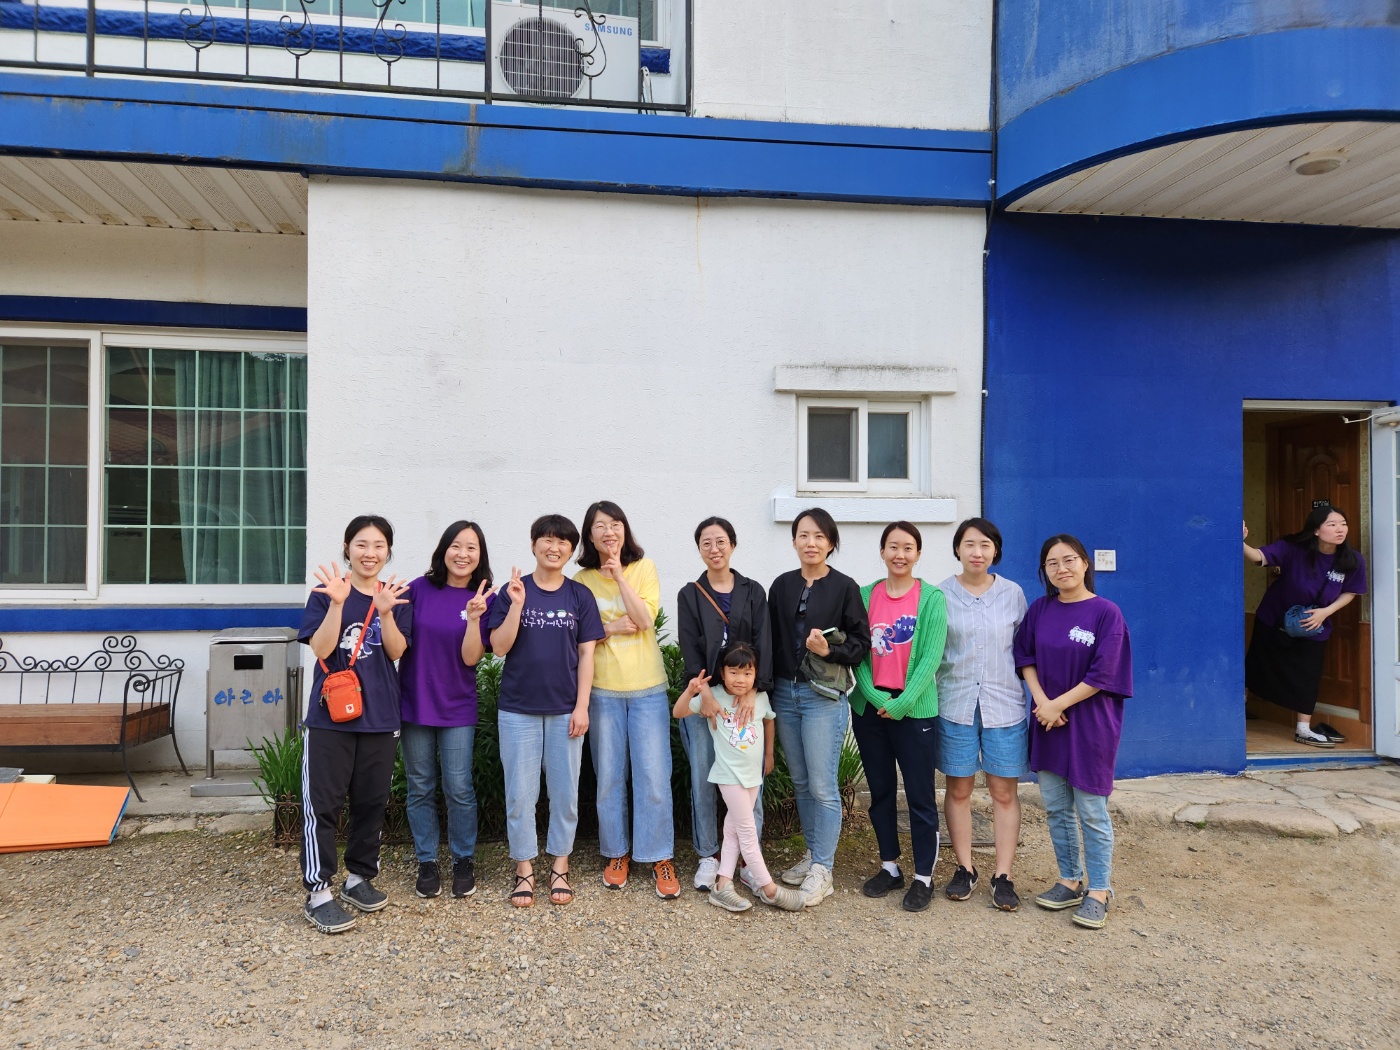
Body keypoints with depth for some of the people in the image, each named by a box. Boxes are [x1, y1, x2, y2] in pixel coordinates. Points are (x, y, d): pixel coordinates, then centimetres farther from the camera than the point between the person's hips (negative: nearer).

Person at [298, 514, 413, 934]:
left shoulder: (396, 596, 6)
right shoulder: (325, 593, -2)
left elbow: (396, 651, -5)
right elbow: (321, 648, -12)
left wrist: (385, 611, -22)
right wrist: (337, 602, -24)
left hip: (380, 716, 3)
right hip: (330, 714, -3)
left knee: (372, 801, 11)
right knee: (323, 802, -2)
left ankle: (359, 877, 26)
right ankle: (318, 892, 5)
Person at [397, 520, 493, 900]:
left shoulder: (485, 599, -4)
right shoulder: (420, 589, -3)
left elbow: (470, 657, -11)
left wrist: (474, 617, -25)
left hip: (457, 708, -1)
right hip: (414, 702, 1)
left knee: (459, 789, 2)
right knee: (421, 788, 10)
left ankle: (463, 862, 21)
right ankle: (426, 863, 25)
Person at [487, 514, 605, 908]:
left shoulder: (580, 595, 3)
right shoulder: (512, 591, 0)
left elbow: (586, 654, 2)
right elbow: (500, 647, -6)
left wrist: (581, 706, -5)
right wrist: (517, 605, -18)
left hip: (564, 709, 1)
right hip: (518, 709, -1)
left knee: (565, 791, 8)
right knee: (520, 793, 5)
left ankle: (560, 867, 22)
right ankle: (524, 870, 19)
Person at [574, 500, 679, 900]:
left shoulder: (644, 568, 1)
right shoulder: (582, 580, 3)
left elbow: (645, 619, -13)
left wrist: (618, 573, -15)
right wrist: (611, 628, -14)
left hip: (647, 687, -1)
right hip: (602, 690, 1)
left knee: (653, 775, -1)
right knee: (609, 776, 8)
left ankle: (660, 858, 12)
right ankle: (617, 853, 24)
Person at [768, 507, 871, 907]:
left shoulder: (844, 587, -4)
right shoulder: (782, 586, 8)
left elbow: (861, 643, -4)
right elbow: (772, 639, 10)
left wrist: (828, 650, -21)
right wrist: (765, 687, 5)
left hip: (824, 696, -4)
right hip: (784, 693, 5)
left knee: (822, 785, -3)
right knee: (800, 782, 13)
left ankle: (822, 871, 7)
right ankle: (812, 854, 28)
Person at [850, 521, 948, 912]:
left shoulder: (931, 598, -5)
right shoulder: (865, 595, 4)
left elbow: (931, 657, -10)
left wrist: (901, 702, -16)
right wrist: (873, 695, -13)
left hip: (915, 711, -3)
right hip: (869, 708, 3)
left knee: (920, 796, 4)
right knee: (880, 791, 14)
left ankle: (923, 877, 18)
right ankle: (890, 867, 29)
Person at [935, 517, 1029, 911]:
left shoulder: (1013, 594, 3)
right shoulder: (940, 594, -1)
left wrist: (1031, 694, 4)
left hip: (1004, 705, 1)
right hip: (955, 704, 0)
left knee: (1004, 792, 4)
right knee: (958, 789, 8)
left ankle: (1003, 875, 15)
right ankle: (965, 868, 23)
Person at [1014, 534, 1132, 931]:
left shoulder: (1106, 612, -10)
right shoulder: (1039, 609, 4)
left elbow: (1102, 675, -13)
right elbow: (1025, 657, 6)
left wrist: (1058, 704, -14)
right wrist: (1041, 700, -9)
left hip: (1090, 724, -5)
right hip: (1047, 720, 5)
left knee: (1091, 811, 2)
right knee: (1055, 808, 12)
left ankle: (1098, 891, 16)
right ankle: (1070, 881, 27)